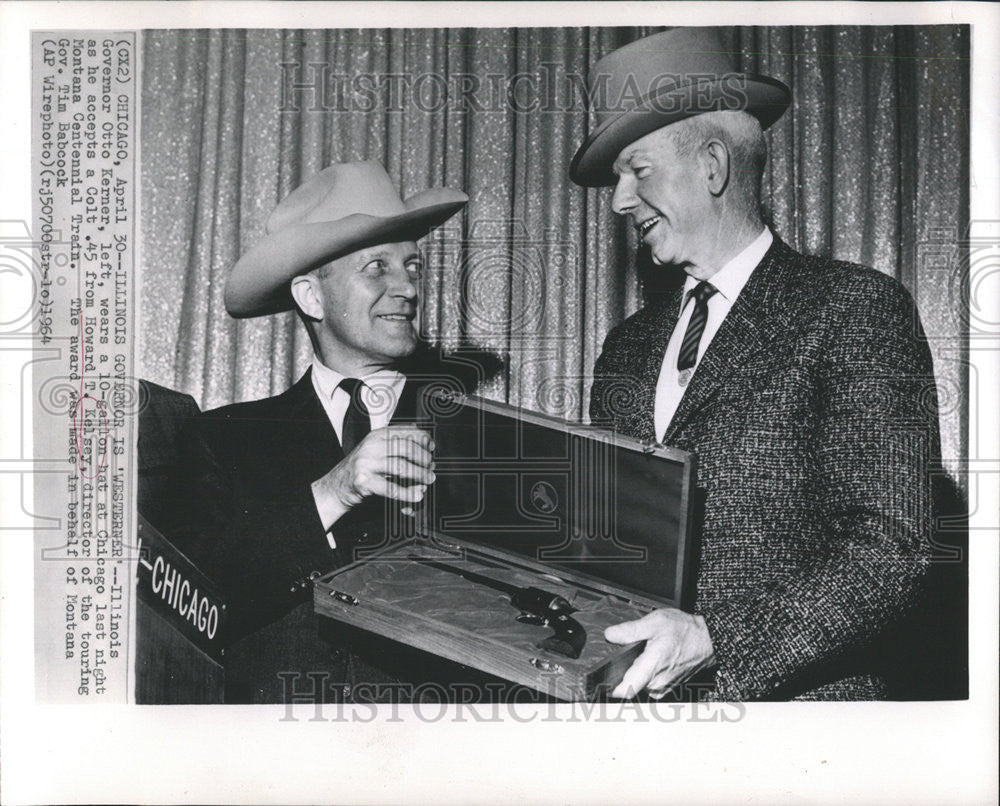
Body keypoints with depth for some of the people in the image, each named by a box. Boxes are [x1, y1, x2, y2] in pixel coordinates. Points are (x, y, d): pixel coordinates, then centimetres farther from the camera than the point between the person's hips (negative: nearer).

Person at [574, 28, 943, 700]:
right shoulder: (629, 347, 14)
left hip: (785, 695, -5)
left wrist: (714, 639, -20)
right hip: (626, 688, 6)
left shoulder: (858, 310, -4)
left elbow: (893, 550, -11)